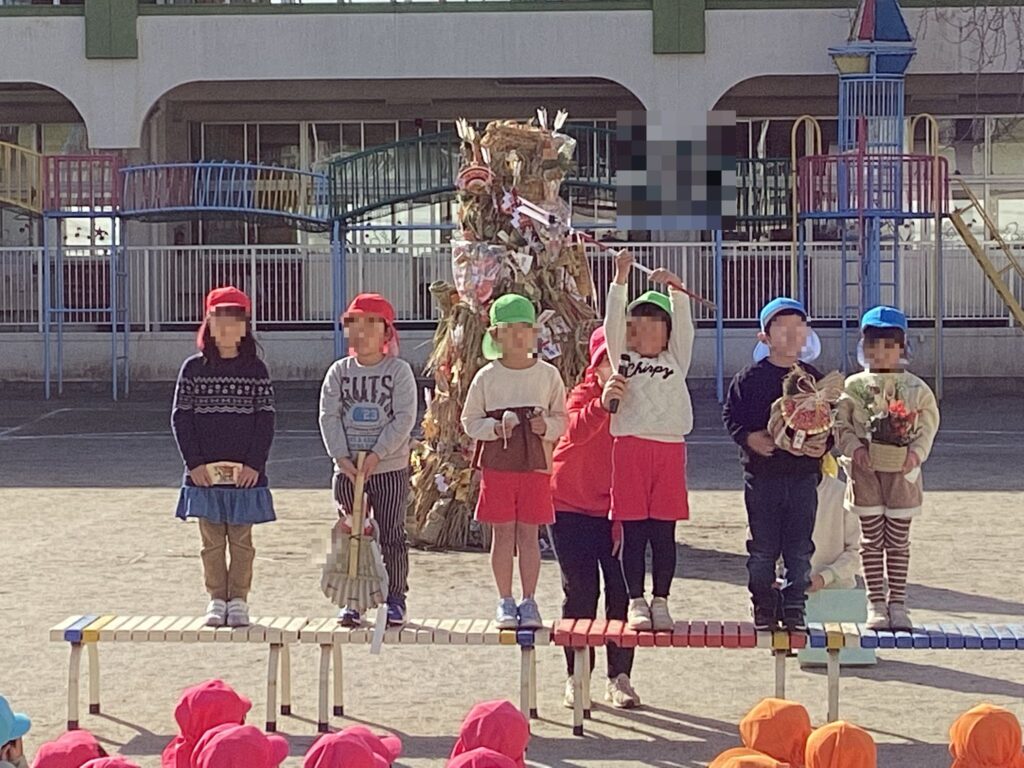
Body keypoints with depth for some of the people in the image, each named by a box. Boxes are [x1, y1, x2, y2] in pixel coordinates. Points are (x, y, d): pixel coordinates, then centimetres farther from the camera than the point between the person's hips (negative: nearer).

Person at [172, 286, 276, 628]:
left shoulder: (256, 370, 2)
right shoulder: (194, 369, 3)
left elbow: (265, 420, 0)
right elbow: (181, 418, 1)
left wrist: (254, 464, -10)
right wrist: (194, 463, -7)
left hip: (245, 471, -1)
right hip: (205, 472, 1)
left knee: (241, 540, 5)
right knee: (212, 540, 6)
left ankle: (238, 600, 12)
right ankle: (217, 600, 14)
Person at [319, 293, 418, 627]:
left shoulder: (399, 371, -2)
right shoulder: (339, 372, 5)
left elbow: (404, 418, -9)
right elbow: (329, 417, 0)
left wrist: (377, 454, -17)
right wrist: (342, 457, -13)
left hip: (390, 467, -2)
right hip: (347, 469, 2)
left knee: (391, 535, 4)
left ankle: (395, 599, 12)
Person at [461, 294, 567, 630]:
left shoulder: (548, 375, 4)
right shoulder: (487, 377, 2)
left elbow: (561, 419, 10)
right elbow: (470, 420, 5)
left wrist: (546, 426, -11)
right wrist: (494, 429, -13)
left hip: (536, 464, 0)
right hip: (497, 464, 0)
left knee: (529, 533, 3)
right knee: (503, 532, 3)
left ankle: (529, 602, 11)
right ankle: (505, 602, 12)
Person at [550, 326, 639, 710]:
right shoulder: (583, 394, -7)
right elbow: (575, 430, -29)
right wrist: (602, 405, -47)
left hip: (619, 508, 2)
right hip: (573, 505, -2)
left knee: (621, 591, -2)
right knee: (580, 591, 1)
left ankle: (619, 678, 3)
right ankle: (576, 678, 7)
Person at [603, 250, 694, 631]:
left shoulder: (676, 360, 16)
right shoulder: (623, 359, 13)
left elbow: (684, 325, 4)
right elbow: (611, 324, 2)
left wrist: (675, 288, -10)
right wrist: (620, 280, -7)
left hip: (670, 447, 1)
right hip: (630, 446, -1)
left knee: (663, 532, 4)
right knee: (633, 531, 0)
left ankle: (660, 601, 11)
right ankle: (636, 603, 6)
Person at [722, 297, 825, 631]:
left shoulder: (814, 378, 7)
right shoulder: (750, 377, -1)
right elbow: (731, 415, 2)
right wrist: (748, 437, -15)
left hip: (804, 471, 2)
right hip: (762, 473, -2)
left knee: (799, 548, 4)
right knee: (763, 548, 4)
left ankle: (794, 609, 14)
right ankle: (764, 609, 15)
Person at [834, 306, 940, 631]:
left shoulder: (916, 388, 3)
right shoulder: (854, 386, 3)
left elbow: (927, 427, 2)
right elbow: (841, 425, 2)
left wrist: (916, 452, -16)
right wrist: (856, 449, -16)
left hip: (903, 471, 0)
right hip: (865, 470, 0)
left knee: (898, 539, 5)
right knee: (872, 538, 5)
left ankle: (897, 603, 13)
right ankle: (876, 603, 11)